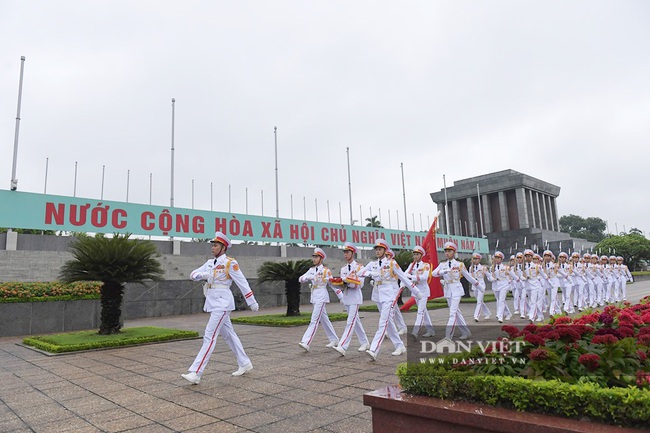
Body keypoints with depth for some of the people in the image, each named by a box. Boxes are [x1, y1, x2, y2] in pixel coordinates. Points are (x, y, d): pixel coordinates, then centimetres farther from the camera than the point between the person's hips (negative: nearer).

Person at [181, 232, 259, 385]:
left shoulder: (230, 263, -9)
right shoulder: (210, 262, 13)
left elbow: (242, 283, -8)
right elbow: (193, 274, 10)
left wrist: (252, 302, -6)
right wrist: (202, 274, -13)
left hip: (222, 302, -8)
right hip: (213, 302, 8)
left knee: (209, 336, -12)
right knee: (228, 334, 14)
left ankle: (195, 373, -12)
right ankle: (245, 363, 26)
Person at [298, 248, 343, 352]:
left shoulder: (326, 270, -7)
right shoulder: (311, 270, 10)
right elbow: (300, 279, 1)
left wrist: (341, 297, -4)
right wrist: (307, 277, -21)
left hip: (321, 296, -7)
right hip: (314, 296, 7)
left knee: (314, 320, -12)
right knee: (324, 319, 15)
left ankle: (306, 342, -17)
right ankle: (334, 339, 27)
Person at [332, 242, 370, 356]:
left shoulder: (359, 267, -7)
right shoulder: (343, 269, 12)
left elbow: (359, 284, -14)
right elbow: (342, 285, 12)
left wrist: (347, 281, -23)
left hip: (355, 298, -7)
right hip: (346, 297, 7)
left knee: (350, 322, -12)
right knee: (356, 321, 14)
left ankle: (342, 347, -18)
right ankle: (365, 343, 27)